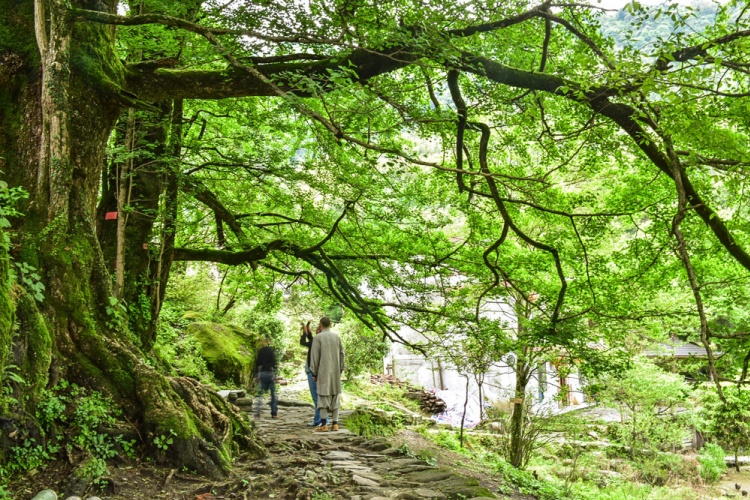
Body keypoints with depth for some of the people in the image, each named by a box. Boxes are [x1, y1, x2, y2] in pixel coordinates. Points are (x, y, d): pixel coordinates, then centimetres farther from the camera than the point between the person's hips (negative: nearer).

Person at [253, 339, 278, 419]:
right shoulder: (271, 350, -3)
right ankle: (274, 413, -3)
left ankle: (257, 411, 5)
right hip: (270, 373, -4)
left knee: (260, 393, 12)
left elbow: (257, 364, 9)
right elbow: (274, 362, -12)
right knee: (273, 394, 1)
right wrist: (274, 374, -13)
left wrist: (256, 375, 15)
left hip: (262, 373, 4)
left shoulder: (260, 351, 8)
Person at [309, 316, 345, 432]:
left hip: (323, 372, -4)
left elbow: (314, 356, -7)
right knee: (335, 397, 8)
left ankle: (324, 424, -4)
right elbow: (342, 354, 9)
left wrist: (314, 373, 0)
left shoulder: (318, 338, -6)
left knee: (323, 397, -1)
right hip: (335, 372, 4)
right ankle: (335, 424, 7)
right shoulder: (337, 337, 6)